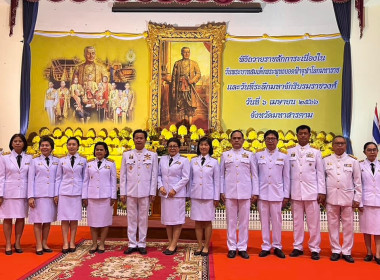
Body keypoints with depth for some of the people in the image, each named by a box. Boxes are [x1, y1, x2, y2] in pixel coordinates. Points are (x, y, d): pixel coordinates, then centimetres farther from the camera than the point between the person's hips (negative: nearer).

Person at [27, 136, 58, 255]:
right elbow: (31, 179, 2)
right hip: (38, 194, -1)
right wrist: (30, 196, -6)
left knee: (48, 220, 7)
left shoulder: (57, 161, 7)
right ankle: (38, 245, 7)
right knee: (38, 220, 0)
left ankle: (44, 244, 17)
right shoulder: (35, 161, 6)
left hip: (51, 195, 1)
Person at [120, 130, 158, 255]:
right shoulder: (127, 155, 7)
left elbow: (154, 176, 2)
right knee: (132, 218, 6)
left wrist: (153, 193, -3)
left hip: (145, 192, -1)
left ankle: (142, 244, 16)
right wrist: (122, 193, 1)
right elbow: (123, 175, 6)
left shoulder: (152, 155, 4)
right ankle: (132, 244, 16)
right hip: (130, 192, 1)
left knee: (143, 218, 5)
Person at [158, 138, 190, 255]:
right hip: (165, 193, 5)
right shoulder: (163, 159, 12)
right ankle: (170, 243, 19)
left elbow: (185, 178, -6)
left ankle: (173, 245, 4)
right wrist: (160, 186, -6)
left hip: (177, 194, -4)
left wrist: (174, 190, -13)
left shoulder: (184, 161, -1)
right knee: (167, 219, 9)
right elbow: (159, 175, 11)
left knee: (177, 219, -2)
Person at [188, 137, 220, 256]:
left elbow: (217, 181, 1)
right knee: (197, 222, 6)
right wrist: (189, 194, 6)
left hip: (208, 196, -2)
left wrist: (216, 198, -3)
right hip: (195, 195, 2)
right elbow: (190, 179, 9)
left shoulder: (214, 162, 1)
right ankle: (199, 246, 16)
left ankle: (206, 247, 14)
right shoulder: (193, 161, 7)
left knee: (207, 222, 4)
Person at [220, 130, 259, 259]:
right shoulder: (225, 155, 10)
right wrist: (221, 192, 2)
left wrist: (255, 192, 2)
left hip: (245, 193, 0)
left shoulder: (250, 155, 9)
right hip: (229, 193, 0)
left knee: (244, 221, 4)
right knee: (231, 221, 4)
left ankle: (242, 248, 14)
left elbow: (254, 175, 8)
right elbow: (221, 175, 9)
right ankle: (232, 248, 14)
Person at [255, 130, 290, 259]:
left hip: (277, 194, 0)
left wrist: (286, 196, 2)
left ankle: (277, 246, 17)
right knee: (264, 220, 5)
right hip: (262, 193, 0)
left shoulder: (283, 157, 5)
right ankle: (266, 247, 15)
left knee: (277, 220, 4)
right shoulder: (258, 155, 5)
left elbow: (286, 177, 6)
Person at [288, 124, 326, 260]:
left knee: (314, 222, 1)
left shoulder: (316, 152, 7)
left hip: (312, 192, -1)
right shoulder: (290, 152, 8)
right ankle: (298, 247, 18)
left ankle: (314, 249, 12)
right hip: (295, 192, 1)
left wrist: (322, 192, -1)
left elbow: (320, 173, 5)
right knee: (297, 221, 7)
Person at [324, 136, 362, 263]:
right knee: (333, 225, 6)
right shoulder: (326, 160, 5)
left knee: (348, 226, 4)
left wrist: (357, 199, 0)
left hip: (348, 198, 0)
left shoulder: (353, 161, 5)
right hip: (331, 197, 0)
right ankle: (336, 251, 17)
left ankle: (346, 252, 16)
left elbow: (358, 181, 5)